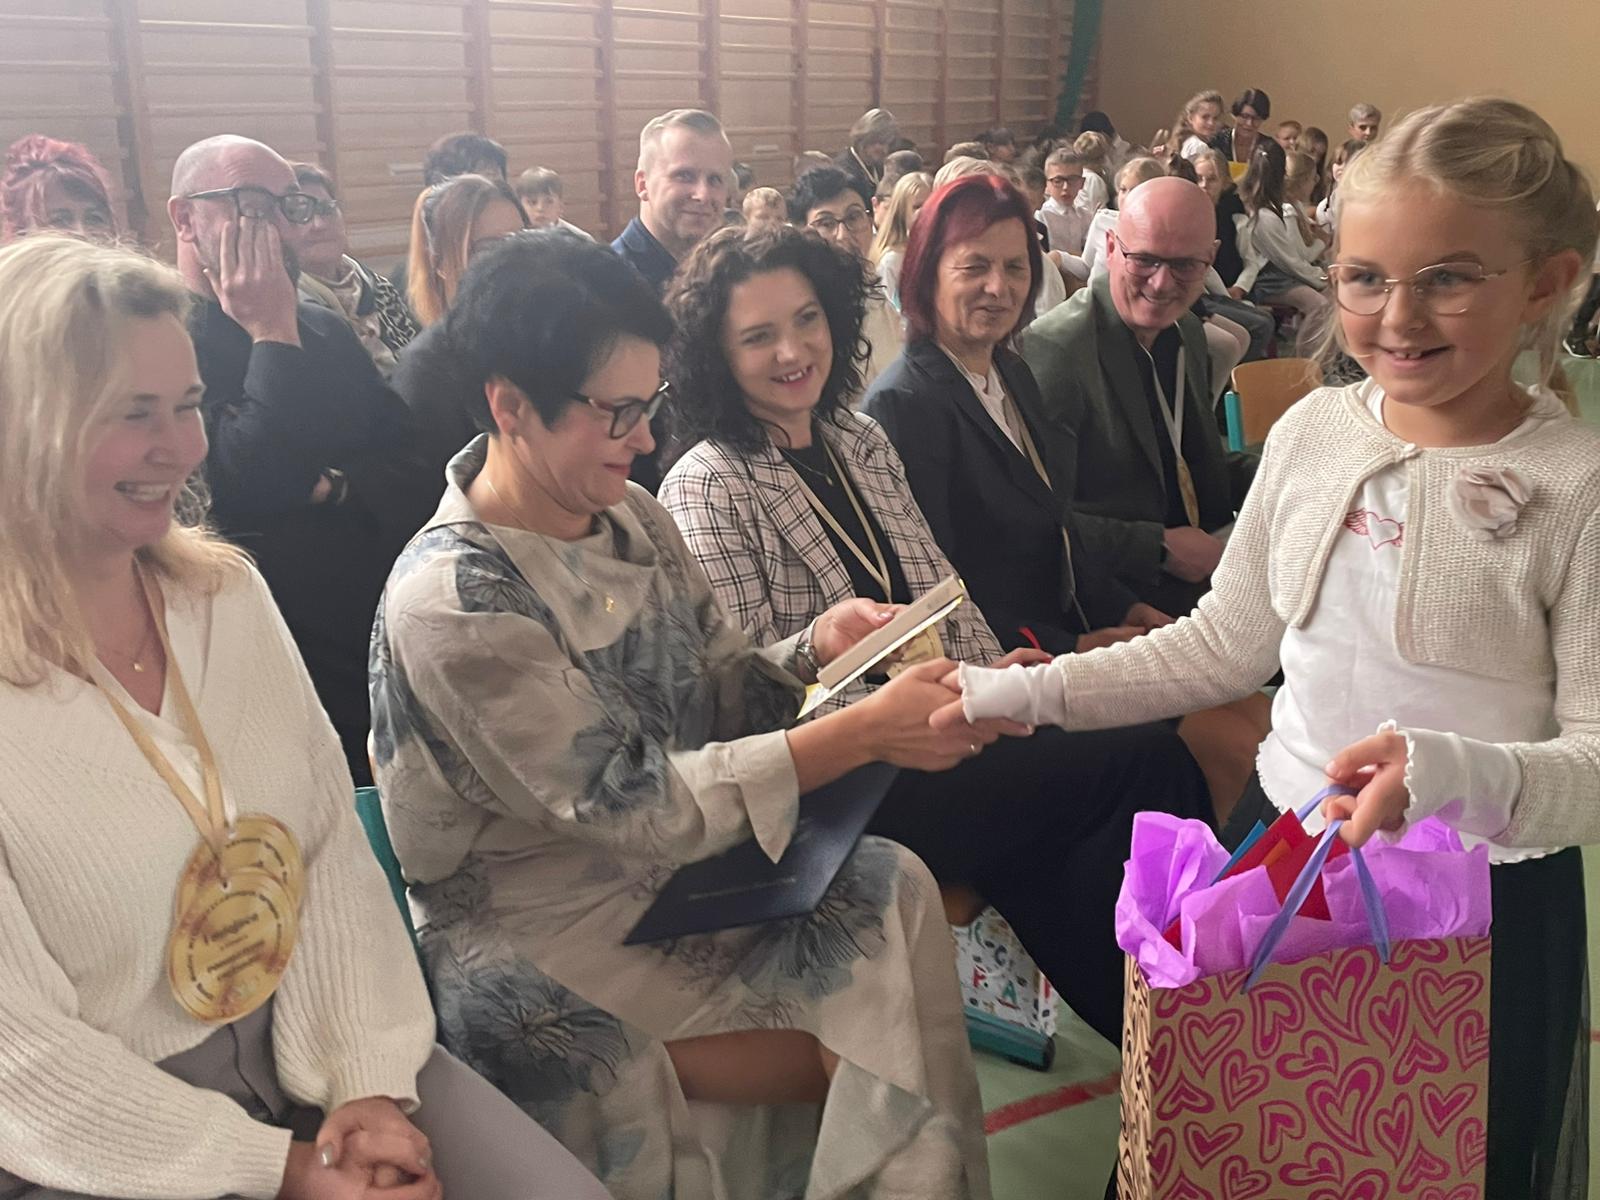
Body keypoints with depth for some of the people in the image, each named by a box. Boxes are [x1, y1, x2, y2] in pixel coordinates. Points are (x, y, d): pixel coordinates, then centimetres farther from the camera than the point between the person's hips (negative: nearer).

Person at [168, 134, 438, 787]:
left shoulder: (326, 330, 12)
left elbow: (419, 481, 6)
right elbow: (247, 491, -23)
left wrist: (333, 487, -13)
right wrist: (274, 337, -16)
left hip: (381, 655, 6)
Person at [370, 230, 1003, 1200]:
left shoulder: (628, 515, 1)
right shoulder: (453, 600, -22)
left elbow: (721, 691, 7)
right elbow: (630, 804, -24)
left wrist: (816, 651, -15)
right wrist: (865, 732, -29)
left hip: (679, 866, 6)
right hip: (550, 948, -6)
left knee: (895, 887, -16)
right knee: (864, 1043, -15)